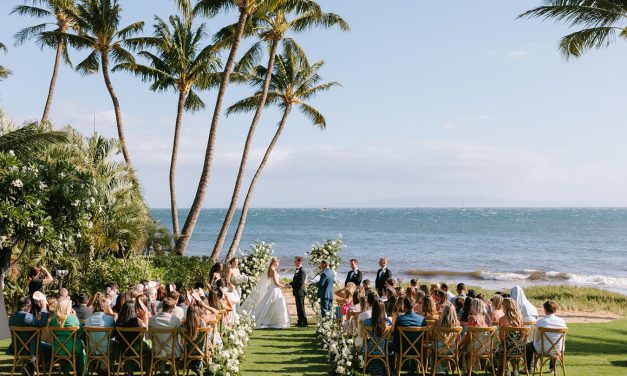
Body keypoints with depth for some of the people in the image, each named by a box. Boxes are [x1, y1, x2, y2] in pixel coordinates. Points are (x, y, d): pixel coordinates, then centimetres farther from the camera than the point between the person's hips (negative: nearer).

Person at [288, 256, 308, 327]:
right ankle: (300, 322, 19)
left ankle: (304, 322, 0)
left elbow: (301, 282, -23)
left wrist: (291, 284, -20)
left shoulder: (302, 271, -16)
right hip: (297, 292, 10)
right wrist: (290, 284, 5)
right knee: (298, 307, 13)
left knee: (301, 307, -6)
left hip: (300, 292, -10)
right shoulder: (297, 270, 14)